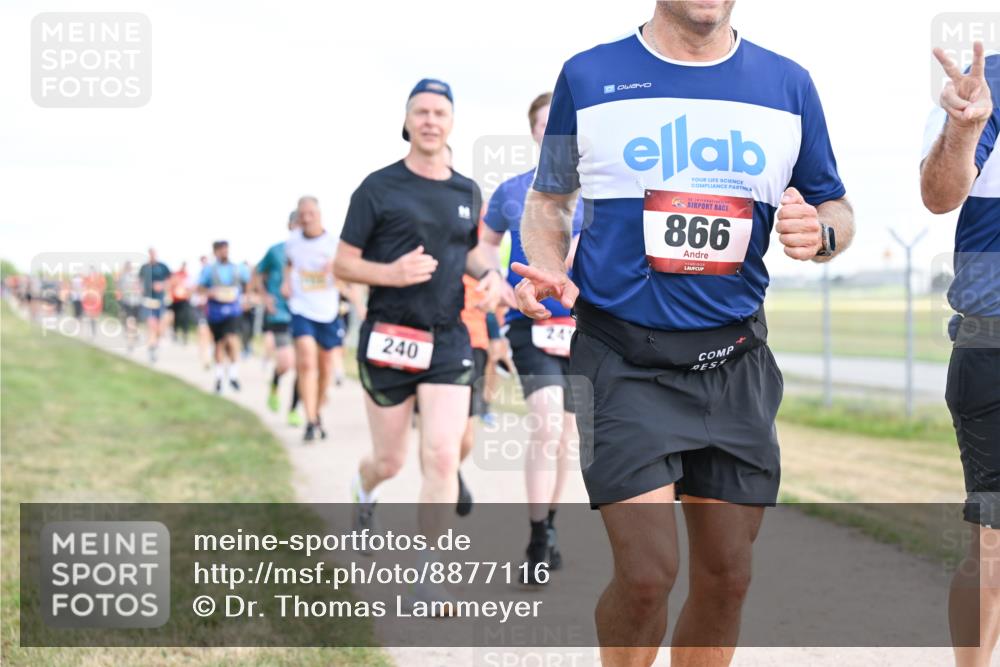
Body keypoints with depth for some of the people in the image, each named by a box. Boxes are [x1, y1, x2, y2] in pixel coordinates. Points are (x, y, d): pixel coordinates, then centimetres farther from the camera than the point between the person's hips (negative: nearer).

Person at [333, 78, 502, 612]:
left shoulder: (467, 192, 9)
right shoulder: (379, 188, -4)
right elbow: (342, 265, -3)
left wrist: (489, 275, 4)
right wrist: (390, 273, -21)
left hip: (448, 342, 3)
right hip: (388, 338, -2)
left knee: (442, 458, -12)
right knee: (390, 461, 8)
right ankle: (364, 486, 46)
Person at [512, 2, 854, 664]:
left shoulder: (788, 85, 7)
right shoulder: (588, 77, 2)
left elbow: (835, 207, 15)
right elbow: (548, 199, 14)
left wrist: (820, 232, -9)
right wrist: (549, 269, -7)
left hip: (735, 362, 3)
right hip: (624, 358, -3)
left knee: (726, 578, 4)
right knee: (647, 573, -14)